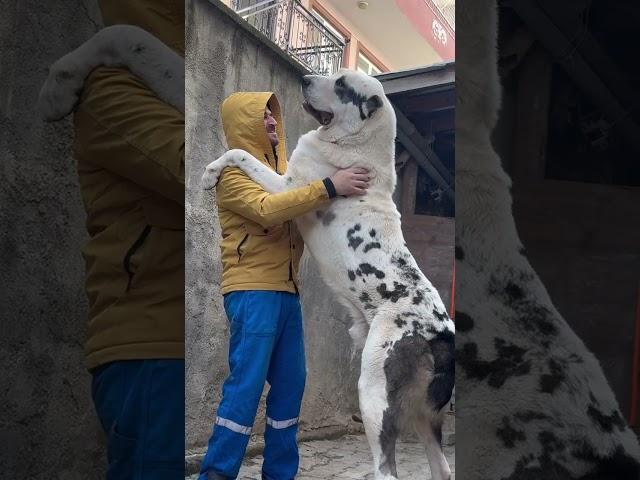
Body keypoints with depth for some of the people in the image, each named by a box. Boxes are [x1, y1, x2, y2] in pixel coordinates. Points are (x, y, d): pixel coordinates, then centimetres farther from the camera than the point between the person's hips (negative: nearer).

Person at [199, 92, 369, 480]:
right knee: (247, 383, -11)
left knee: (290, 385, 7)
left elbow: (302, 211, 19)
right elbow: (267, 210, -24)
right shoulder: (233, 172, -5)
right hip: (252, 291, -8)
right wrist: (329, 187, -26)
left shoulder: (281, 167, 21)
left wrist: (343, 191, -1)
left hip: (286, 290, 8)